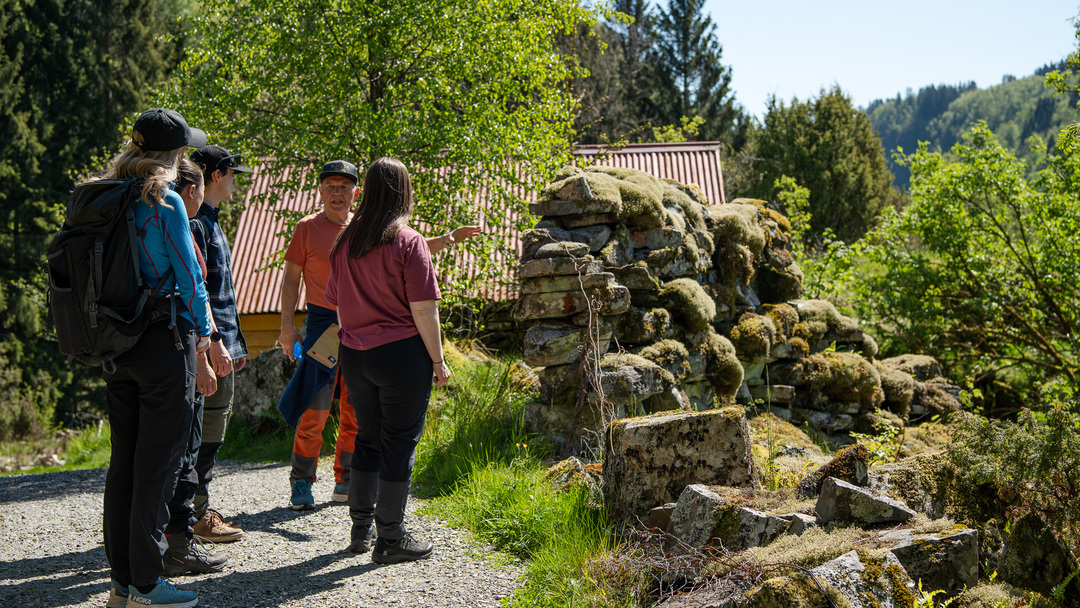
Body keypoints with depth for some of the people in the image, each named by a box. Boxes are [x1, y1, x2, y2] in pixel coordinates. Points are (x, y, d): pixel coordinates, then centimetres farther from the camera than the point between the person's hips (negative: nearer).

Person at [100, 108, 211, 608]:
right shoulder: (165, 202, -13)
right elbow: (187, 273, -11)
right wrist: (201, 330, 3)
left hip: (116, 343, 8)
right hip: (163, 341, -7)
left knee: (123, 460, 12)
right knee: (157, 463, -1)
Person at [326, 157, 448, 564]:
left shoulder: (346, 241, 7)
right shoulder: (408, 243, -11)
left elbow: (336, 301, 14)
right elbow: (423, 309, -13)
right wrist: (438, 361, -6)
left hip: (354, 355, 6)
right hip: (401, 354, -6)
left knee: (367, 439, 18)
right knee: (399, 444, 2)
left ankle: (361, 529, 24)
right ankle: (390, 539, 8)